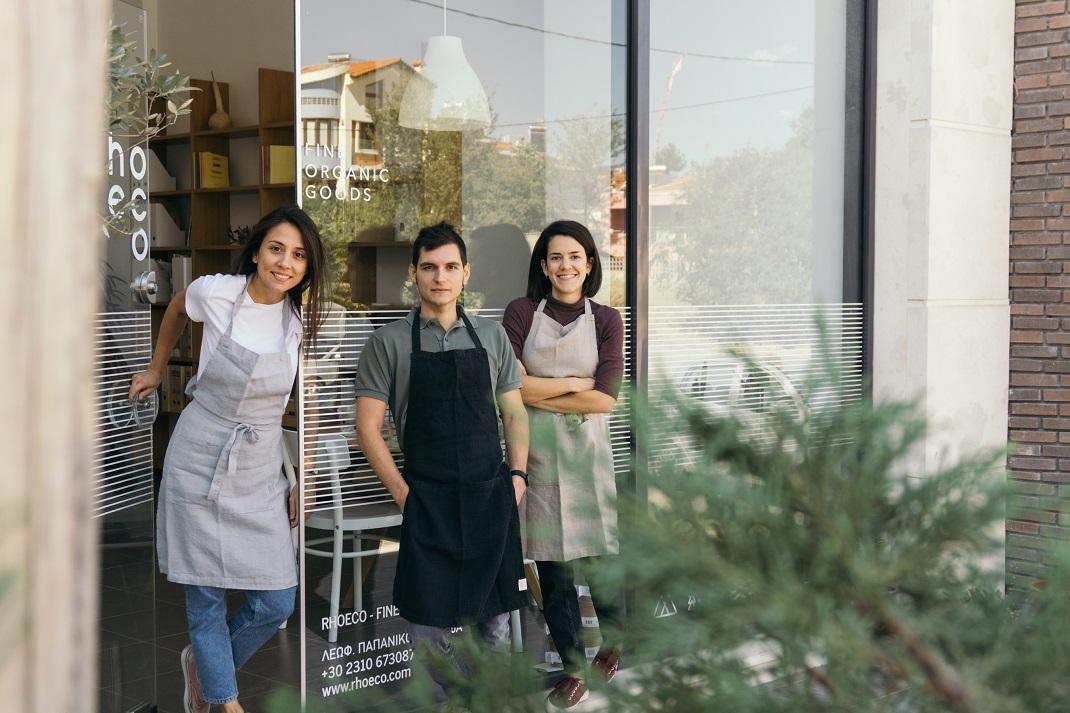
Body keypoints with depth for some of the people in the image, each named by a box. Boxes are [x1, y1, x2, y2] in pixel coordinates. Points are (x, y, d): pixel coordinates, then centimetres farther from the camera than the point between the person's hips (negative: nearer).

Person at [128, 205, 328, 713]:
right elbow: (177, 309, 14)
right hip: (199, 462, -2)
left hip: (260, 471, 2)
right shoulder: (214, 293, -11)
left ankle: (202, 663, 30)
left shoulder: (304, 320, -4)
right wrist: (156, 370, 23)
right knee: (206, 598, 1)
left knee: (276, 604, 1)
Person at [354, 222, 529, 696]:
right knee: (429, 622, 1)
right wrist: (402, 492, -7)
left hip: (492, 498, 2)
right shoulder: (389, 342, 1)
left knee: (494, 620, 9)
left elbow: (514, 413, 14)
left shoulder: (491, 335, 10)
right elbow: (368, 427, 0)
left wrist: (517, 474, 1)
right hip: (427, 503, -2)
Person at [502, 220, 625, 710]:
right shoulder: (521, 312, 2)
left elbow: (606, 398, -7)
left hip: (587, 449, 0)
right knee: (551, 567, 4)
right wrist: (575, 383, -7)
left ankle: (613, 645, 30)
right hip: (536, 452, 0)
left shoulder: (606, 320, 4)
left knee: (600, 557, 2)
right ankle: (574, 668, 19)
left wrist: (539, 392, -8)